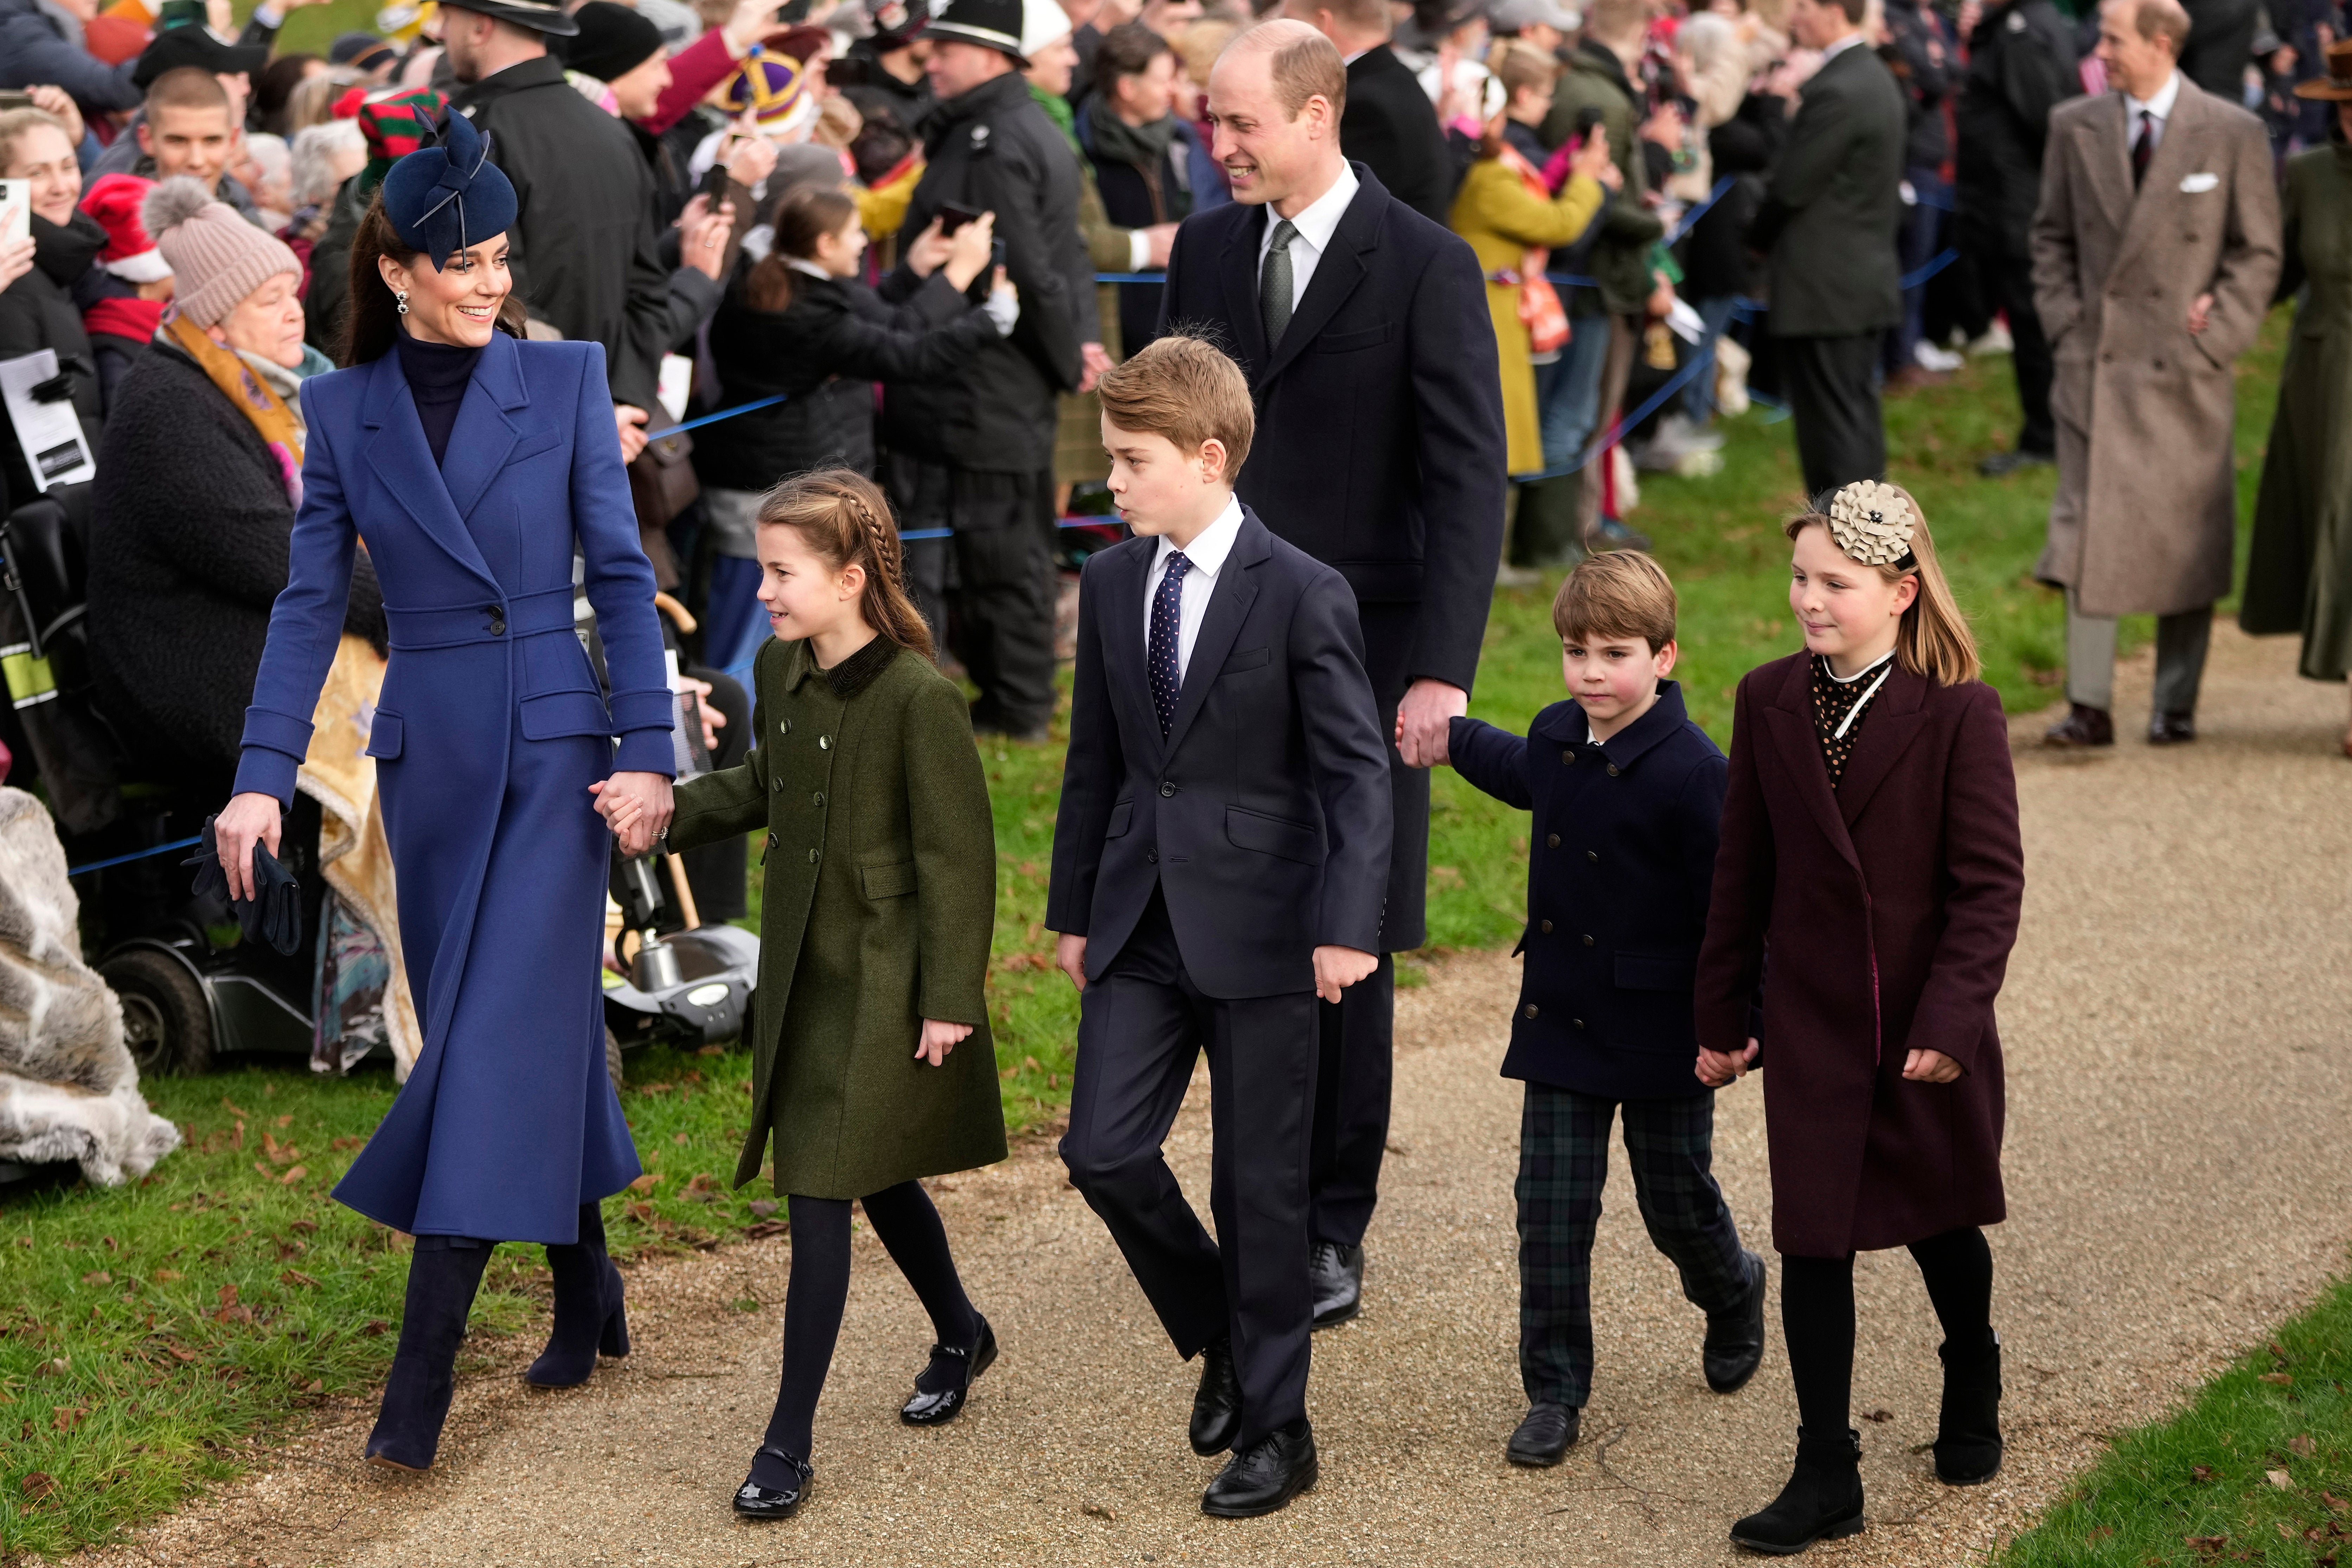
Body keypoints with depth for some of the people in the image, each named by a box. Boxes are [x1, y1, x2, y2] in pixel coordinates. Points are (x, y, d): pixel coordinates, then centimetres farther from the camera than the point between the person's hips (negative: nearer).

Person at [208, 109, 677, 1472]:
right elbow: (312, 602, 3)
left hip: (554, 745, -3)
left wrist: (649, 753, -9)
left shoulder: (564, 380, -1)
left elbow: (621, 574, -2)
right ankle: (587, 1284, 31)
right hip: (426, 751, 3)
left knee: (500, 1031, -9)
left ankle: (422, 1377, -10)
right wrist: (264, 777, -4)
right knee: (539, 1026, 12)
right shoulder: (344, 409, 4)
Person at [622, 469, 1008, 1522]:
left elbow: (958, 858, -17)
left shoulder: (919, 697, -21)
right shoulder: (780, 673, 2)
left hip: (884, 985, -7)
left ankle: (790, 1441, -1)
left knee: (821, 1193, -8)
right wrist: (667, 811, 3)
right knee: (873, 1174, 20)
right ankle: (959, 1335, 45)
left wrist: (949, 1001, -15)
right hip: (803, 967, 8)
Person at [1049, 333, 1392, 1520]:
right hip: (1142, 924, 5)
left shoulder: (1302, 596, -11)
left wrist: (1349, 927, -21)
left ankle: (1274, 1428, 17)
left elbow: (1356, 771, -12)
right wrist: (1074, 911, 17)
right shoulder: (1111, 584, 6)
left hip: (1258, 928, -5)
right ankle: (1223, 1343, 22)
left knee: (1260, 1183, 3)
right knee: (1103, 1151, -3)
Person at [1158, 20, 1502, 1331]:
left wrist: (1443, 671, -18)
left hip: (1359, 651, -4)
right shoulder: (1207, 251, 8)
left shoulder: (1426, 266, -7)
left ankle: (1335, 1233, 11)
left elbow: (1470, 480, -10)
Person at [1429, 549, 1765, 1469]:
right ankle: (1554, 1393, 9)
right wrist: (1450, 739, 41)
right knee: (1551, 1208, 1)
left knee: (1677, 1202, 11)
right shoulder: (1557, 740, 1)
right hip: (1561, 1017, 5)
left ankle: (1732, 1292, 44)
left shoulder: (1691, 771, -18)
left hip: (1661, 1029, -5)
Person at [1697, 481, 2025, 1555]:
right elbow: (1743, 872, 6)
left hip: (1930, 1025, -2)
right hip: (1811, 1020, 2)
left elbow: (1991, 882, -12)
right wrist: (1723, 1014, 8)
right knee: (1813, 1244, -1)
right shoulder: (1769, 702, -1)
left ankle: (1971, 1391, 43)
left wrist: (1952, 1018, -19)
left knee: (1940, 1220, 16)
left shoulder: (1959, 713, -11)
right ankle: (1825, 1476, 6)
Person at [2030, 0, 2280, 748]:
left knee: (2186, 541, 5)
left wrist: (2212, 340, -7)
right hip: (2096, 365, 2)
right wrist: (2065, 323, 2)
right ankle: (2089, 706, -3)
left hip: (2185, 374, -2)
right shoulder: (2074, 127, 6)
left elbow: (2259, 252, 1)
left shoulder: (2233, 134, -2)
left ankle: (2176, 705, 15)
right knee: (2088, 536, -5)